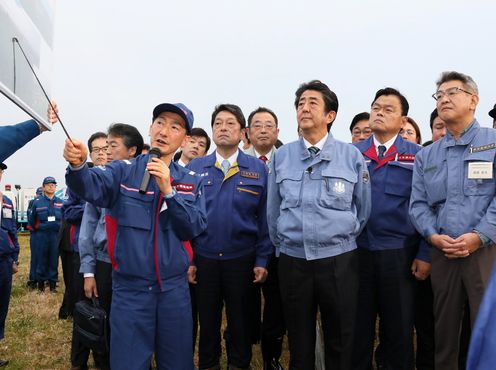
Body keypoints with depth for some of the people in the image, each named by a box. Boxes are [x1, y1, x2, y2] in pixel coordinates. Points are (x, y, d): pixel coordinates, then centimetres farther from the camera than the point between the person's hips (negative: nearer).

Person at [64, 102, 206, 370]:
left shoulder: (192, 181, 5)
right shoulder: (123, 171, -2)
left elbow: (194, 228, -6)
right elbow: (92, 186, -22)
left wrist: (169, 191, -17)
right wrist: (78, 165, -43)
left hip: (174, 288, 3)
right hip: (129, 288, -2)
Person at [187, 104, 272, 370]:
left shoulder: (258, 169, -1)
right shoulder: (195, 168, 2)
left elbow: (265, 218, 0)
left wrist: (262, 260, -4)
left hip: (242, 259, 0)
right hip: (203, 258, 1)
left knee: (241, 321, 13)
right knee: (207, 320, 15)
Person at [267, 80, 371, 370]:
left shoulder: (352, 156, -1)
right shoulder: (281, 156, 3)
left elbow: (363, 209, 6)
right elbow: (273, 211, 10)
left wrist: (343, 238, 10)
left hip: (339, 260, -1)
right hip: (292, 260, 2)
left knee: (340, 342, 12)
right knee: (299, 342, 15)